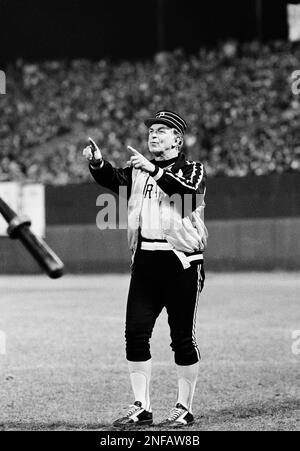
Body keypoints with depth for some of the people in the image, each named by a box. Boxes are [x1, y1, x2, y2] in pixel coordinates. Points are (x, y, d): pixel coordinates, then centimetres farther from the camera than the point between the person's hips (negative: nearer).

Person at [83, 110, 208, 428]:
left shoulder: (192, 170, 2)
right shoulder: (138, 170, 15)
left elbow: (186, 188, -20)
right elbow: (112, 179, -3)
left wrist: (153, 170, -32)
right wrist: (97, 163, -24)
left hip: (181, 261, -4)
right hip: (144, 260, 4)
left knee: (183, 337, 0)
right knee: (135, 333, 0)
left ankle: (184, 408, 9)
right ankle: (141, 408, 7)